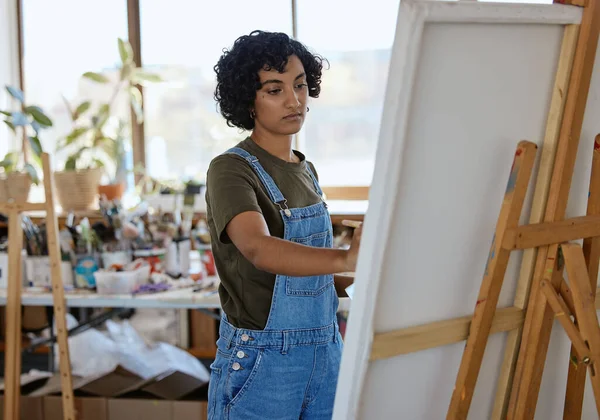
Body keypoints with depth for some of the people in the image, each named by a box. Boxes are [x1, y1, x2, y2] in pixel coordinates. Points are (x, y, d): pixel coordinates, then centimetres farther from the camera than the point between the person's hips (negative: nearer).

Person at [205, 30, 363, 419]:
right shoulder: (230, 171, -15)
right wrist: (344, 258, -49)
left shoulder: (307, 171, 9)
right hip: (260, 365, -6)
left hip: (325, 357, 7)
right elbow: (259, 249, -34)